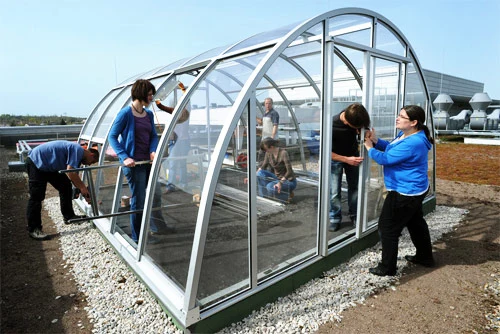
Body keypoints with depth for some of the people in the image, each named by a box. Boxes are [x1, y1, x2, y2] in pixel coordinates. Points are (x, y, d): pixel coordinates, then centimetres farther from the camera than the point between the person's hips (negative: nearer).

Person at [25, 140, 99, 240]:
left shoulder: (78, 154, 10)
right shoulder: (78, 150, -20)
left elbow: (75, 176, 13)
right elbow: (70, 172, -28)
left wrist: (86, 194, 9)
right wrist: (82, 188, -17)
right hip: (36, 162, -10)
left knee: (66, 187, 9)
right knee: (36, 197, -8)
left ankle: (69, 216, 19)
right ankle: (33, 229, 0)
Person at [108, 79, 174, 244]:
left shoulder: (149, 114, 8)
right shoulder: (126, 113, -11)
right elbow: (112, 136, -8)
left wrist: (153, 151, -9)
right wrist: (124, 157, -19)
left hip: (147, 161, 7)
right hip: (134, 163, -7)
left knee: (155, 193, 16)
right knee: (139, 200, 2)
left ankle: (158, 226, 36)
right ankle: (138, 237, 19)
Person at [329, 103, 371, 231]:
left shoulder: (355, 116, -22)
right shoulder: (332, 125, -35)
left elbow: (362, 130, 2)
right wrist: (347, 160, -30)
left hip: (353, 155, 4)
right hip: (335, 159, -4)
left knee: (355, 187, 8)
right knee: (334, 191, -2)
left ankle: (354, 215, 25)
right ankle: (335, 218, 17)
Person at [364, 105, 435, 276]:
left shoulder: (412, 143, -29)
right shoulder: (406, 134, 4)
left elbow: (386, 159, -25)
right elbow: (392, 148, 14)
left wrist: (370, 148, -9)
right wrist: (376, 141, -4)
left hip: (405, 193, -11)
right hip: (414, 190, 11)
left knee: (388, 228, -1)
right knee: (415, 222, 26)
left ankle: (387, 268, 12)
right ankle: (425, 257, 45)